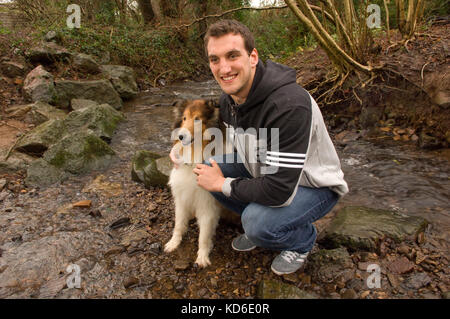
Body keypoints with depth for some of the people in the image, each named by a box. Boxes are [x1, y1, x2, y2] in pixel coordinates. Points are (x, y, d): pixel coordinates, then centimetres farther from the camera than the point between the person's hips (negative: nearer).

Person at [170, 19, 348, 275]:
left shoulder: (289, 105, -35)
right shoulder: (229, 98, -7)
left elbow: (279, 191, -36)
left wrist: (222, 184, -21)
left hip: (314, 185, -7)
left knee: (258, 224, -32)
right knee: (209, 167, -5)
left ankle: (304, 239, 5)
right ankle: (256, 224, 14)